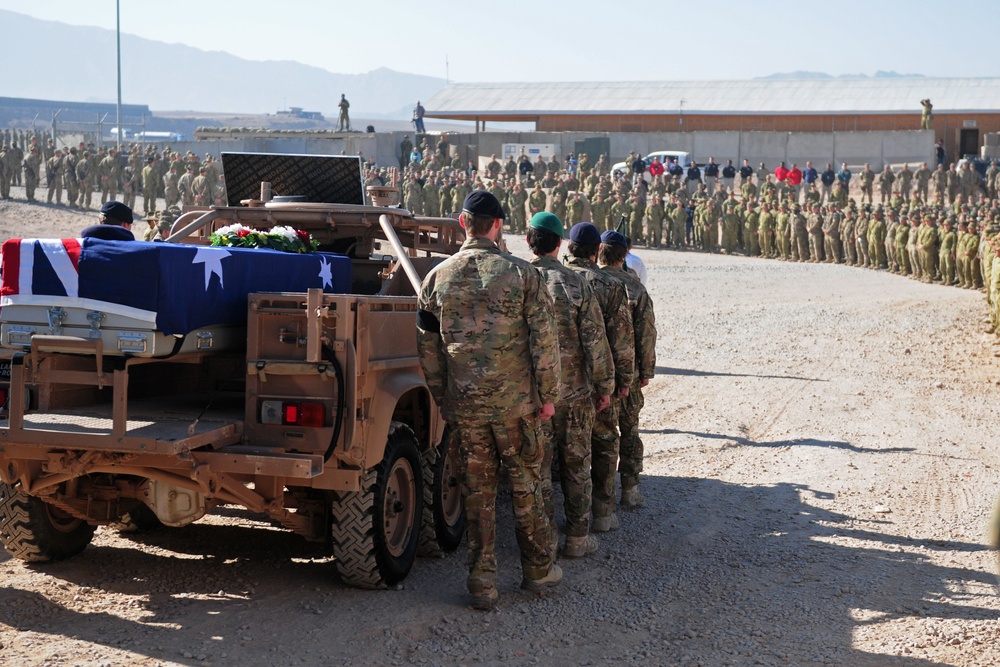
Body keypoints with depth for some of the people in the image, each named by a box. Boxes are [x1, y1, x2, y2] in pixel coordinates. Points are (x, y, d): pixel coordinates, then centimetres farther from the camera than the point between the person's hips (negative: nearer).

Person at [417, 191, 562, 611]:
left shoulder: (437, 278, 0)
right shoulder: (521, 274, -7)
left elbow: (428, 348, 5)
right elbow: (544, 341, -7)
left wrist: (443, 401, 15)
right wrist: (548, 395, 2)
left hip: (465, 404, 2)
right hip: (516, 402, -2)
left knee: (477, 493, 9)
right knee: (525, 487, 12)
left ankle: (483, 585, 11)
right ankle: (538, 571, 25)